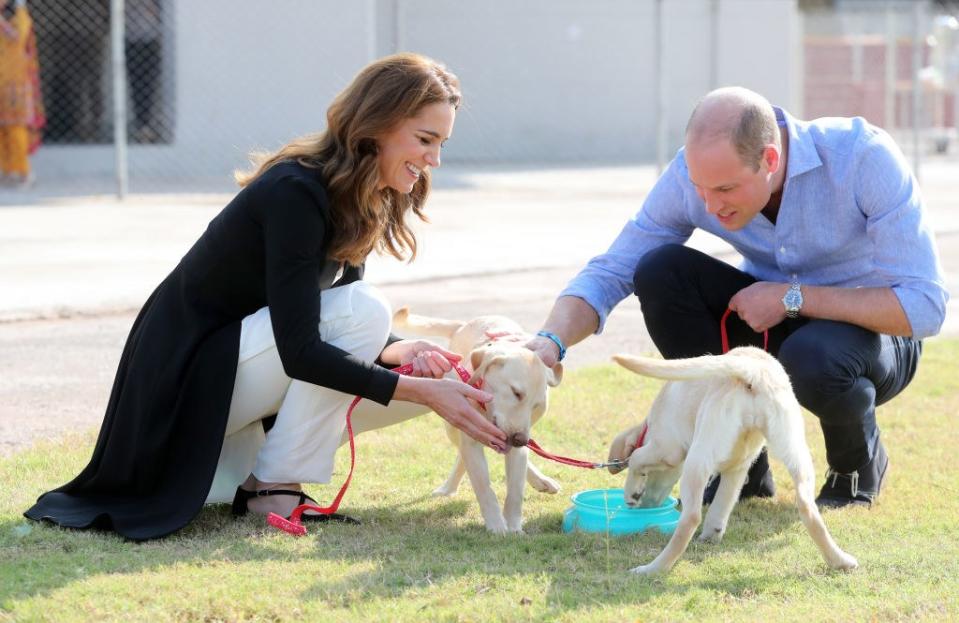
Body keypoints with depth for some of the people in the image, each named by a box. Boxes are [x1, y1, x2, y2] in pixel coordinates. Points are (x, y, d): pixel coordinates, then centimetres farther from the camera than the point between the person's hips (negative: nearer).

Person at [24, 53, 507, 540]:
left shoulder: (359, 202, 3)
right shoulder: (295, 193, -25)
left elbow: (335, 334, 9)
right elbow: (300, 350, -29)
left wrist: (398, 351, -12)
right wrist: (419, 391, -30)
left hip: (237, 364, 9)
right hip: (187, 377, -9)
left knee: (428, 377, -1)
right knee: (360, 309, -25)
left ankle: (238, 462, 7)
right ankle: (273, 488, -14)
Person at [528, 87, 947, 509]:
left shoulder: (864, 157, -30)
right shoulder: (694, 173, -19)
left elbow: (924, 307, -30)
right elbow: (609, 273, -13)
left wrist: (793, 297, -30)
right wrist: (551, 341, -33)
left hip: (871, 332, -4)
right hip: (780, 321, 4)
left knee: (811, 358, -39)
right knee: (659, 269, -22)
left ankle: (857, 464, -2)